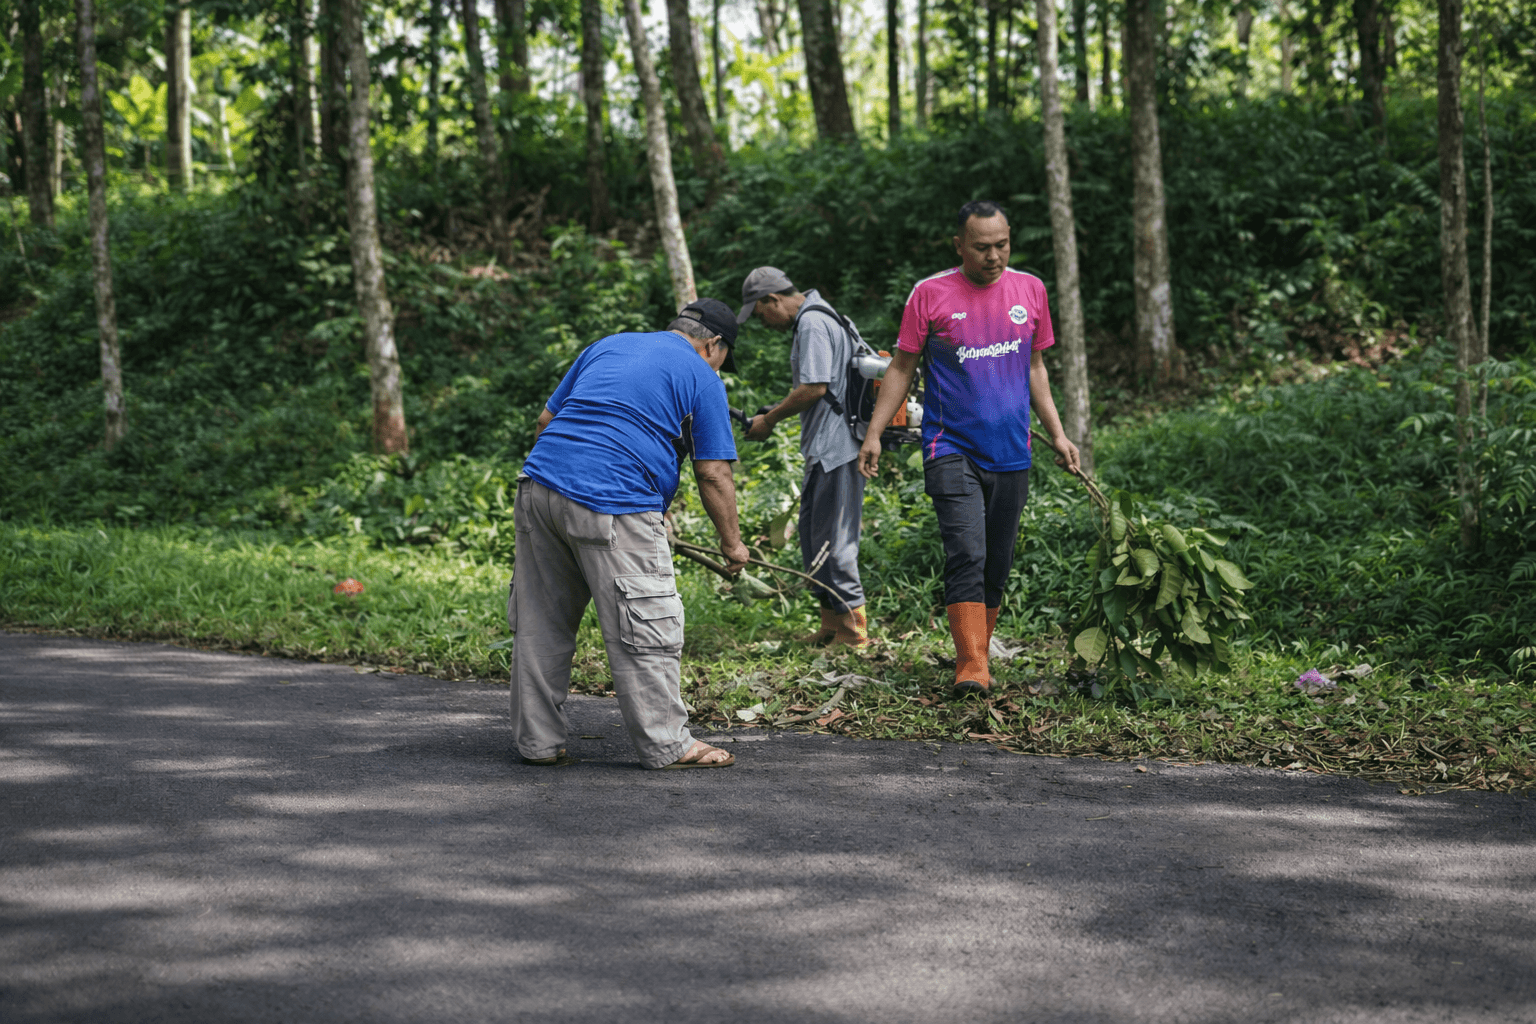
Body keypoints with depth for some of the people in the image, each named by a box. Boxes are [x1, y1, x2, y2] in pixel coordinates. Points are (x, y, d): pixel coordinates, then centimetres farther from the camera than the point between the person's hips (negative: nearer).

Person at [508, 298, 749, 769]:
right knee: (644, 631, 2)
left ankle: (538, 740, 19)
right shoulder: (701, 378, 7)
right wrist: (732, 543, 14)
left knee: (540, 625, 13)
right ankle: (666, 744, 7)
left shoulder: (607, 346, 25)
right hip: (614, 509, -6)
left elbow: (546, 420, 24)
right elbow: (714, 475, 4)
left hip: (539, 484, 7)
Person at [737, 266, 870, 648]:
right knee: (813, 534, 15)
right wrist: (774, 415, 14)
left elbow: (815, 387, -21)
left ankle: (852, 626, 1)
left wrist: (768, 420, -11)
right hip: (824, 447, 11)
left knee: (833, 538, -5)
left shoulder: (812, 323, -14)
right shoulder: (811, 320, 18)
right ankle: (831, 622, 21)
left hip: (835, 447, -11)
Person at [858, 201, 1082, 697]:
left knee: (997, 565, 7)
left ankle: (977, 657, 21)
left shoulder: (1030, 290, 8)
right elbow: (901, 368, 3)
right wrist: (874, 433, -4)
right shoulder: (930, 294, -2)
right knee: (966, 555, -16)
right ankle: (971, 666, -17)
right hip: (951, 450, -4)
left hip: (1011, 454, 4)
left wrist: (1057, 433, 15)